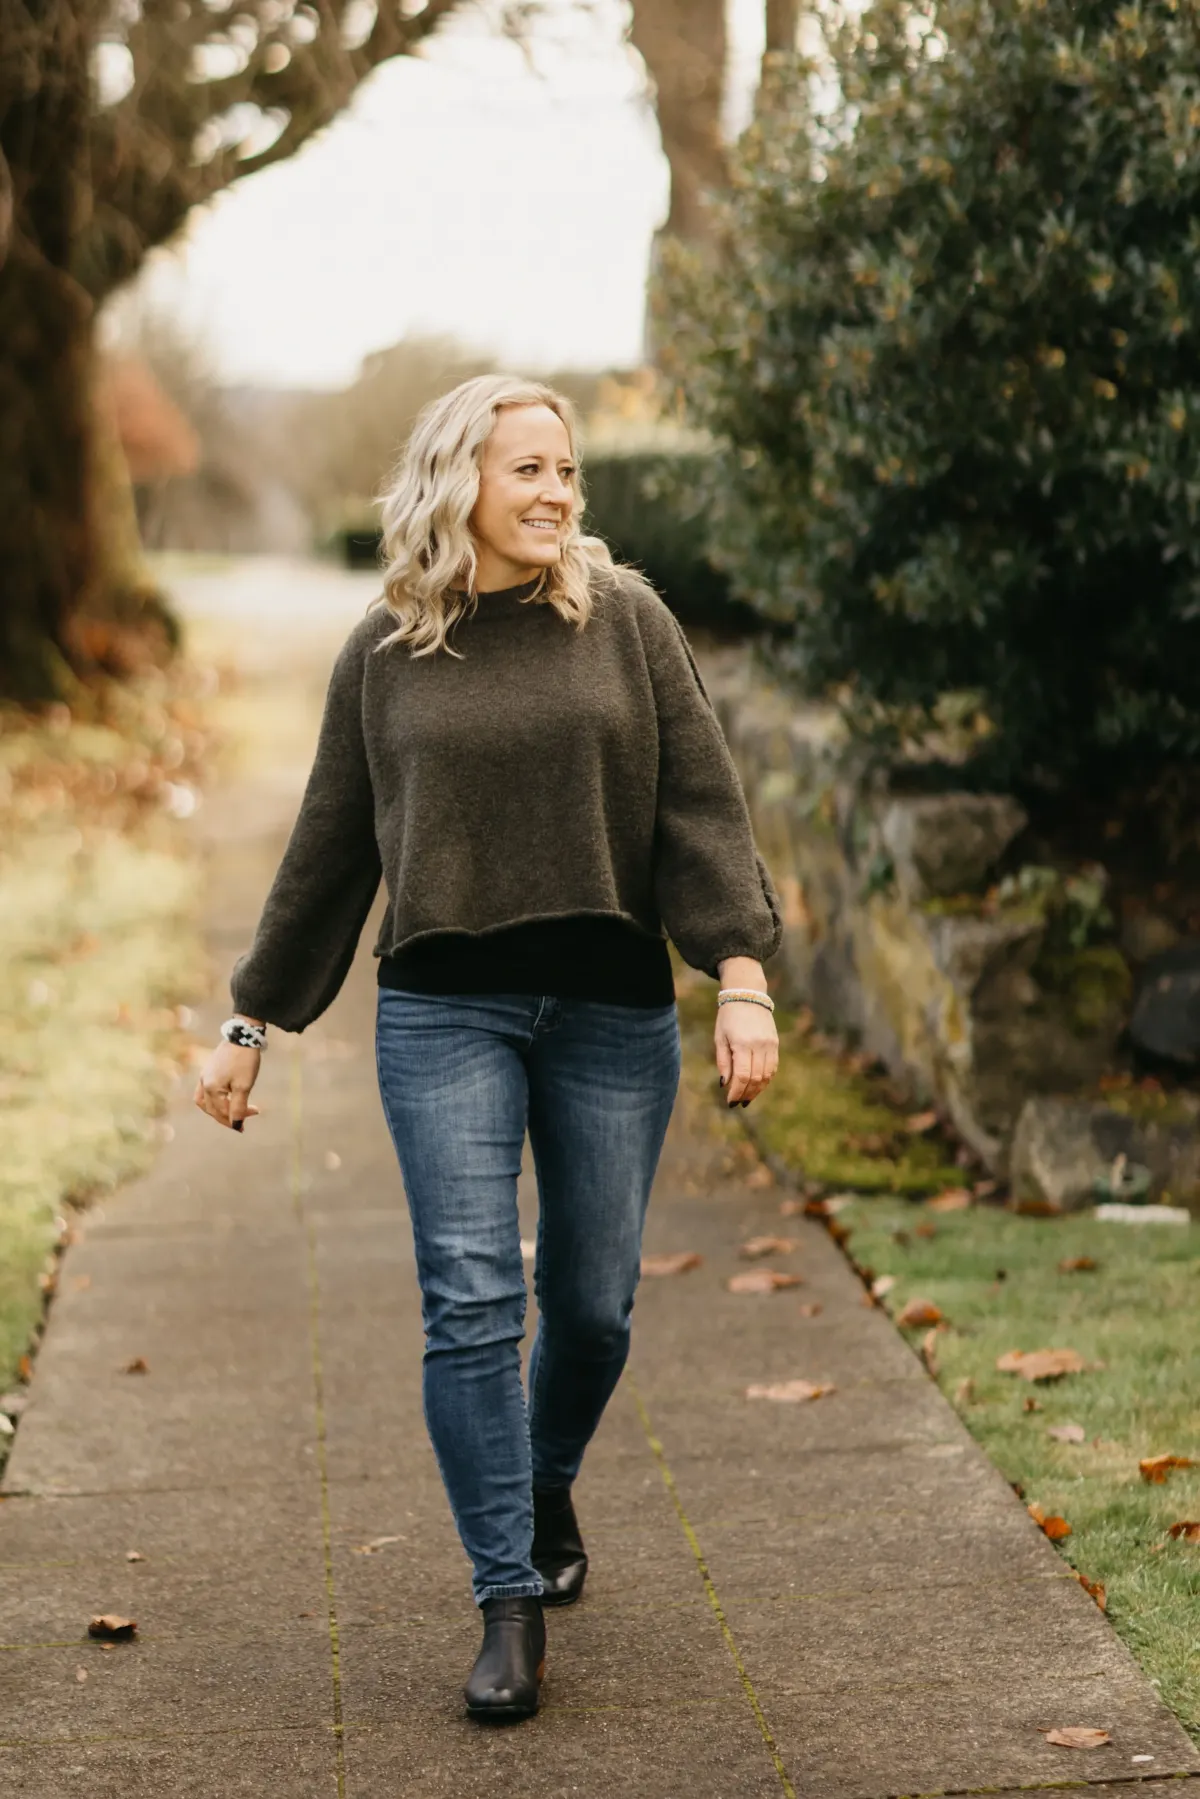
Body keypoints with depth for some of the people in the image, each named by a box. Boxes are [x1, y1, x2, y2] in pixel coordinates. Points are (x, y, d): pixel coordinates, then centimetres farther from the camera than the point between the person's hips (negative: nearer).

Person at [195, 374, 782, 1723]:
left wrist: (743, 979, -11)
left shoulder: (624, 620, 3)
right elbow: (328, 853, 12)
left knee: (590, 1302, 7)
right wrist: (251, 1023, 13)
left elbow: (701, 805, 0)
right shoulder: (383, 653, 5)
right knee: (470, 1301, -8)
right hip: (444, 1012, 0)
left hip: (610, 1007, 1)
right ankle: (510, 1604, 1)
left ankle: (548, 1488, 37)